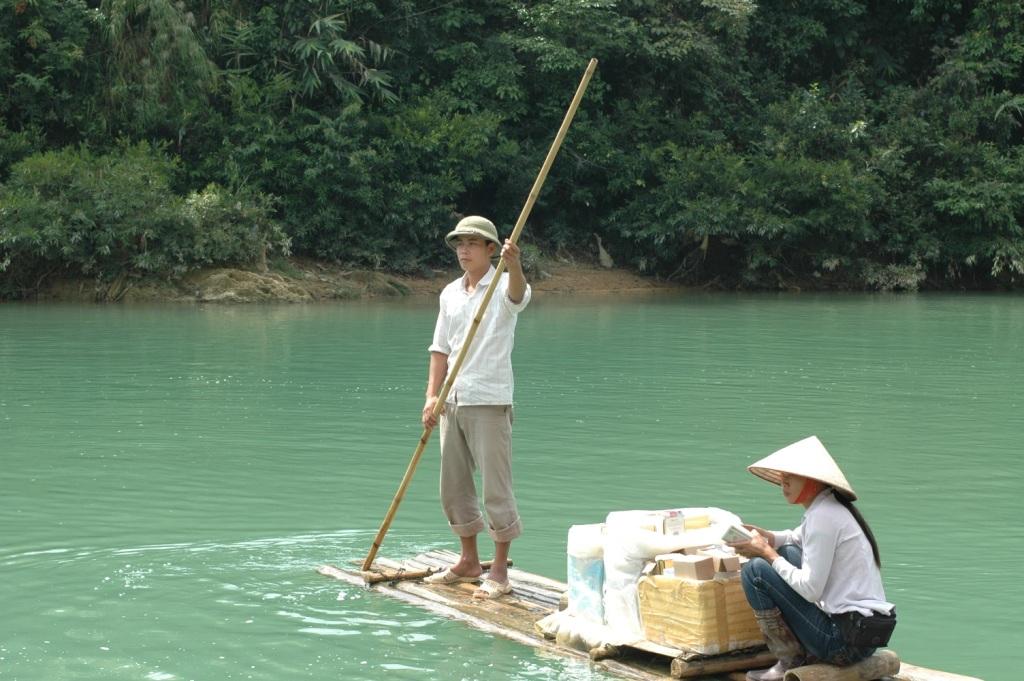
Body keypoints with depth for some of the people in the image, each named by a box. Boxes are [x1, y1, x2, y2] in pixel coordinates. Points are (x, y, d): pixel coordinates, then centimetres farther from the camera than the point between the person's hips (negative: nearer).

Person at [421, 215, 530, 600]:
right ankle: (469, 562, 26)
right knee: (454, 487, 13)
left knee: (496, 488, -3)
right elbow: (441, 349, 15)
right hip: (453, 403, 7)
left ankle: (499, 571, 4)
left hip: (489, 402, -7)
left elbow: (518, 294, -32)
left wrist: (514, 264, -52)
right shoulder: (450, 294, 12)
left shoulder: (502, 287, -6)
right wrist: (432, 395, 5)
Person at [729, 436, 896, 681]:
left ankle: (791, 661, 2)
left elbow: (810, 589, -19)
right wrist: (767, 537, 9)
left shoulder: (823, 516, -16)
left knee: (755, 570, -7)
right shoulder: (830, 508, 12)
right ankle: (802, 651, 17)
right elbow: (797, 538, 30)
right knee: (787, 553, 21)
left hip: (846, 640, -10)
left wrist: (768, 553, -8)